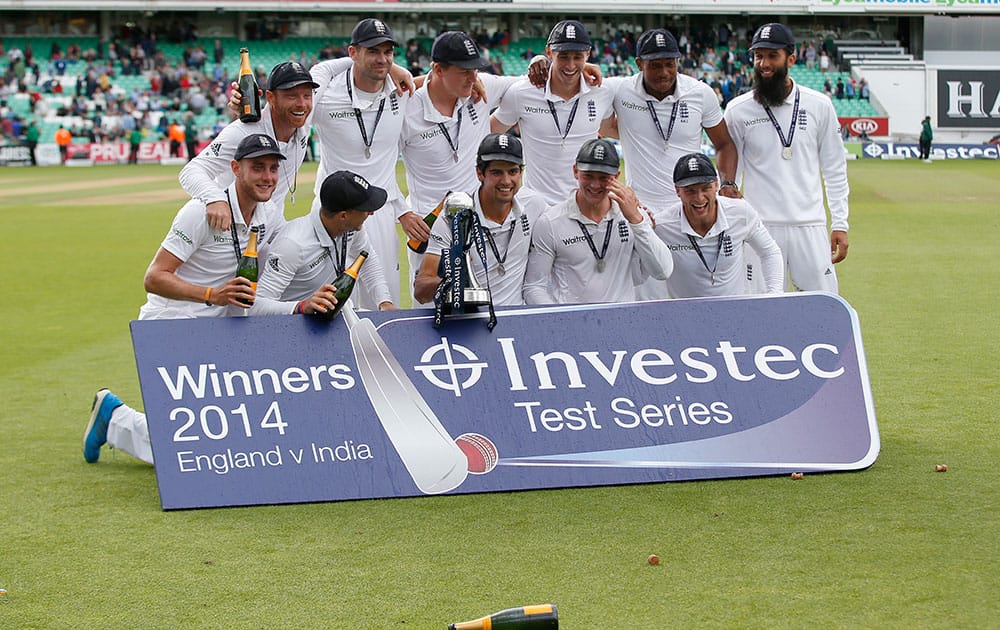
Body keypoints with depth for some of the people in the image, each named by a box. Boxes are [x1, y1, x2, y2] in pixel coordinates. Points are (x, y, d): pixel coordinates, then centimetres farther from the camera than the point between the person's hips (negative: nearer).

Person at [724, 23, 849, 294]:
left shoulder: (819, 106, 6)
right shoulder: (738, 110, 2)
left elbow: (835, 168, 10)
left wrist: (840, 224, 5)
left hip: (810, 227, 1)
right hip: (759, 228, -1)